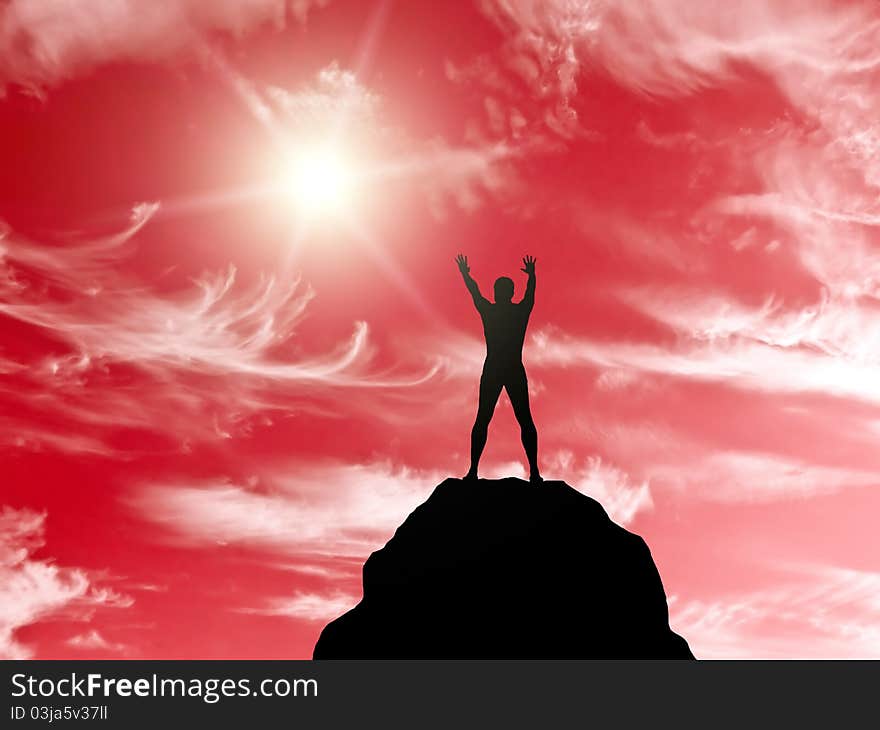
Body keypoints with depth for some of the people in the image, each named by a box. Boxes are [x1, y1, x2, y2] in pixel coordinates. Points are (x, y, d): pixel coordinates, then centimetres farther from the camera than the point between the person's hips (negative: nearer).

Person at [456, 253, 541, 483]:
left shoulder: (488, 310, -2)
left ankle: (473, 470, -1)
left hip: (491, 372, 0)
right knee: (525, 420, 4)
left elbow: (474, 291, 15)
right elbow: (530, 292, 21)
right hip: (516, 372, 0)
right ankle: (534, 472, 0)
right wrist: (531, 274, 41)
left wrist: (465, 273, 33)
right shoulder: (522, 311, 0)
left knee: (482, 420, 3)